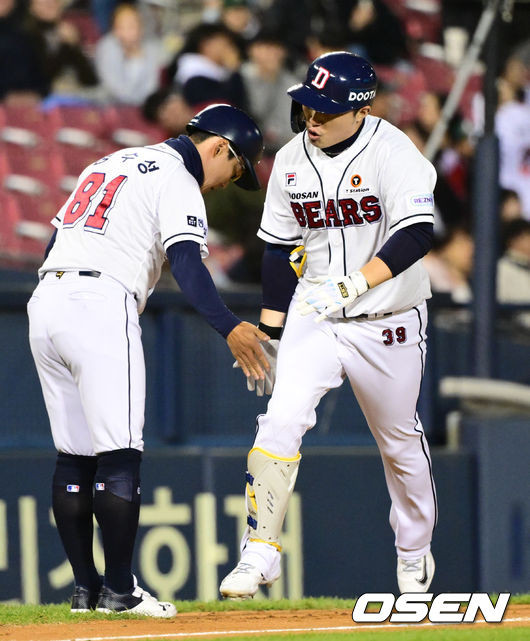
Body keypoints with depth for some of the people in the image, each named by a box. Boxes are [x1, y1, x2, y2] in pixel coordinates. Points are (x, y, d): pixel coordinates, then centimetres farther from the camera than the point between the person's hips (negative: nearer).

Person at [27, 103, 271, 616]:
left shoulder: (110, 162, 26)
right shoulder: (178, 180, -1)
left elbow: (54, 242, 26)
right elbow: (186, 262, -18)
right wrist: (229, 328, -28)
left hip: (45, 300, 9)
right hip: (100, 308, -9)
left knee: (74, 454, 12)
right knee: (119, 454, -6)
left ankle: (84, 588, 13)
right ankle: (118, 590, -8)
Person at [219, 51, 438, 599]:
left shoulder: (392, 151, -15)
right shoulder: (291, 160, 0)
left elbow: (416, 234, -24)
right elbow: (280, 251, 8)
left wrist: (352, 286, -35)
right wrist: (269, 335, 7)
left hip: (388, 322, -3)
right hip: (313, 319, 3)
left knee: (399, 441, 11)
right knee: (282, 420, -18)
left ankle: (414, 553, 34)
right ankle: (259, 551, -14)